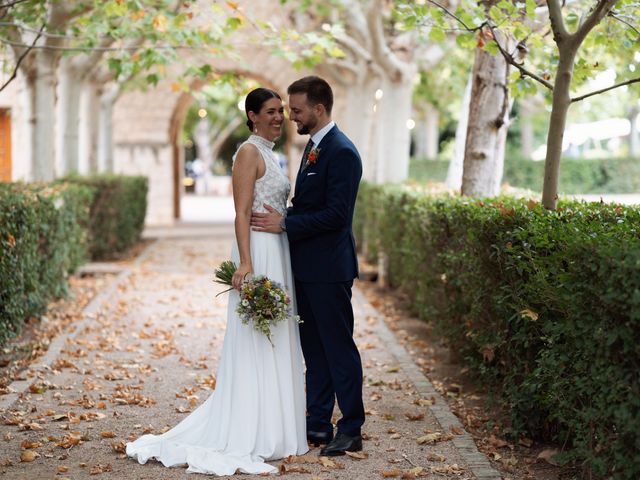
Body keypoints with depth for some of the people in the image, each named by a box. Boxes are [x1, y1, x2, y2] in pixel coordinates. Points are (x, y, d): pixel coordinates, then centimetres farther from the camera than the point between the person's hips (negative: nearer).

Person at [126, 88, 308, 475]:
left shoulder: (269, 155, 18)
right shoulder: (249, 153, -10)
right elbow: (242, 213, -17)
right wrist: (245, 264, -25)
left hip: (278, 254, 10)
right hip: (258, 254, -10)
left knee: (275, 341, 12)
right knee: (255, 344, -6)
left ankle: (272, 426, 20)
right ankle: (252, 438, -2)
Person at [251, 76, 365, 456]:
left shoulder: (342, 152, -17)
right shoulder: (314, 146, 14)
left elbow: (336, 214, -22)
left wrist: (286, 224, -18)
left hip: (328, 268, -10)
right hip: (308, 266, 10)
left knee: (339, 347, -2)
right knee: (314, 349, 14)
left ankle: (352, 430, 7)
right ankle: (318, 425, 22)